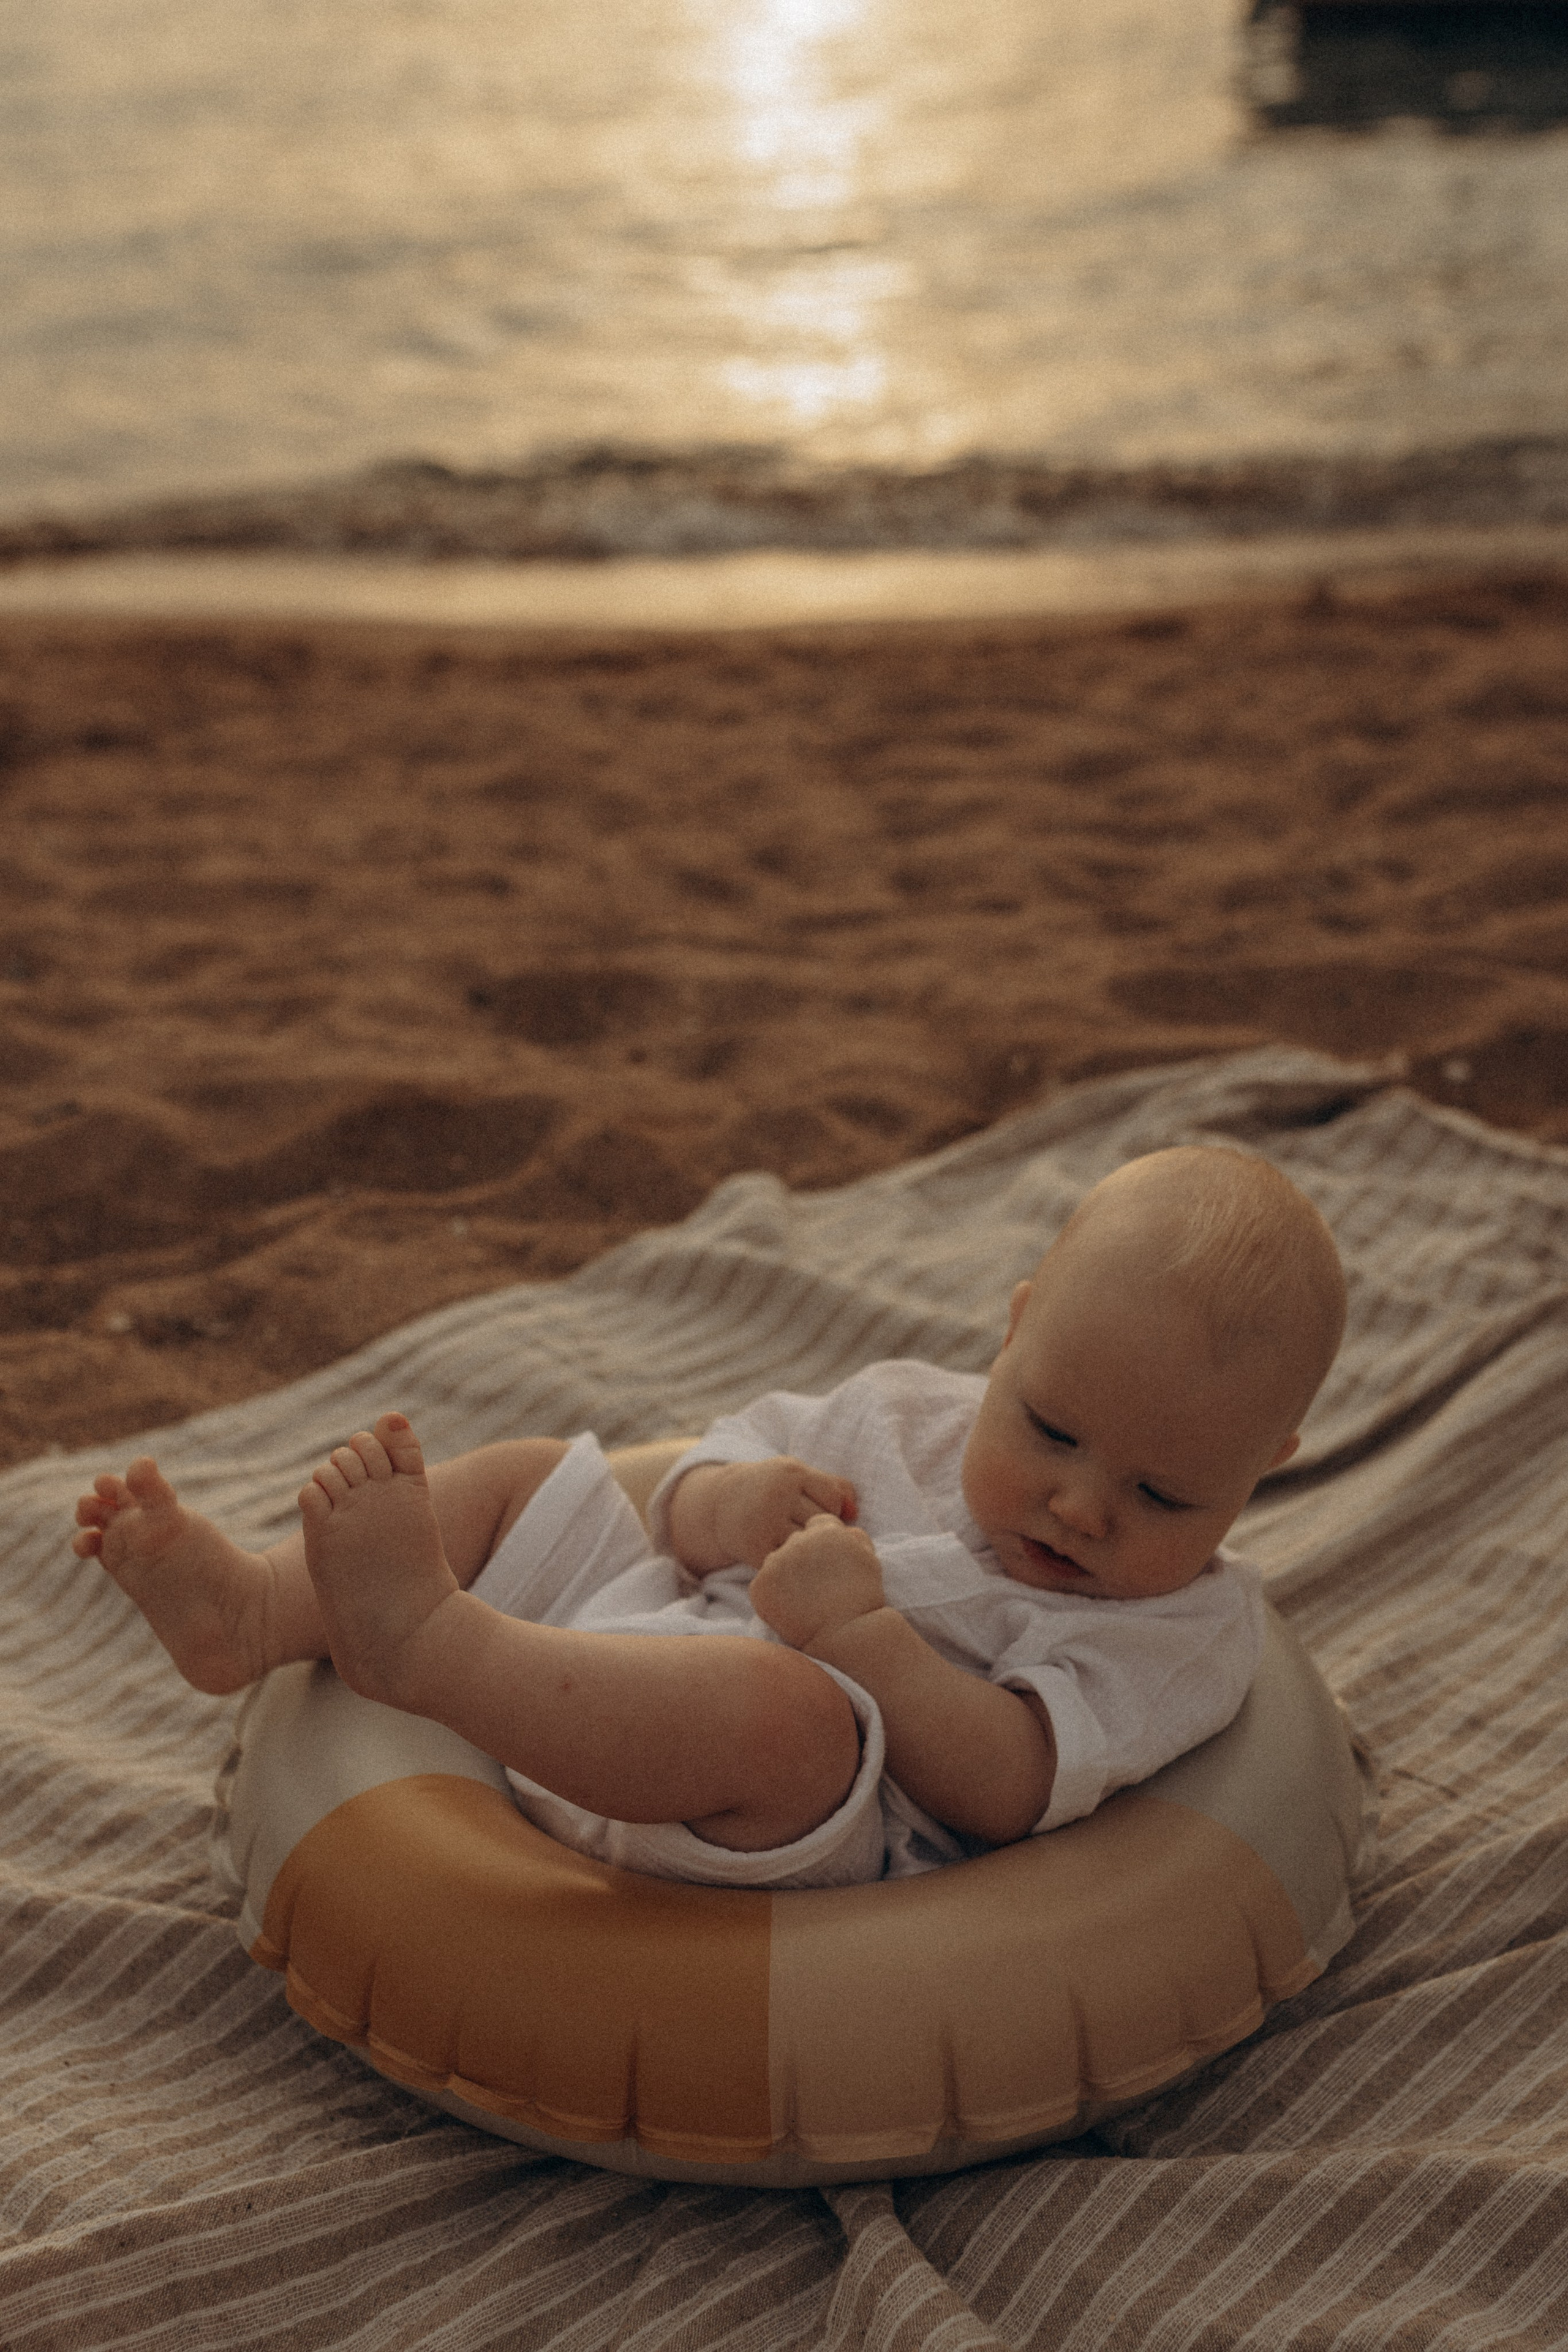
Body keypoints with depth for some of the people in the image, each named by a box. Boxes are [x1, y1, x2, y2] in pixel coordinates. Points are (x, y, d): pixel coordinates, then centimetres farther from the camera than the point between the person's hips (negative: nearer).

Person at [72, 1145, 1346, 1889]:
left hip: (784, 1849, -7)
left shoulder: (1187, 1626, -8)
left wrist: (862, 1632, -30)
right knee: (526, 1476, 10)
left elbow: (1006, 1789, -20)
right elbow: (742, 1450, 14)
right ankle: (253, 1611, -5)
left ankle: (426, 1642, -40)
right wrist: (722, 1502, -10)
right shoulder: (920, 1415, 9)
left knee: (779, 1703, -40)